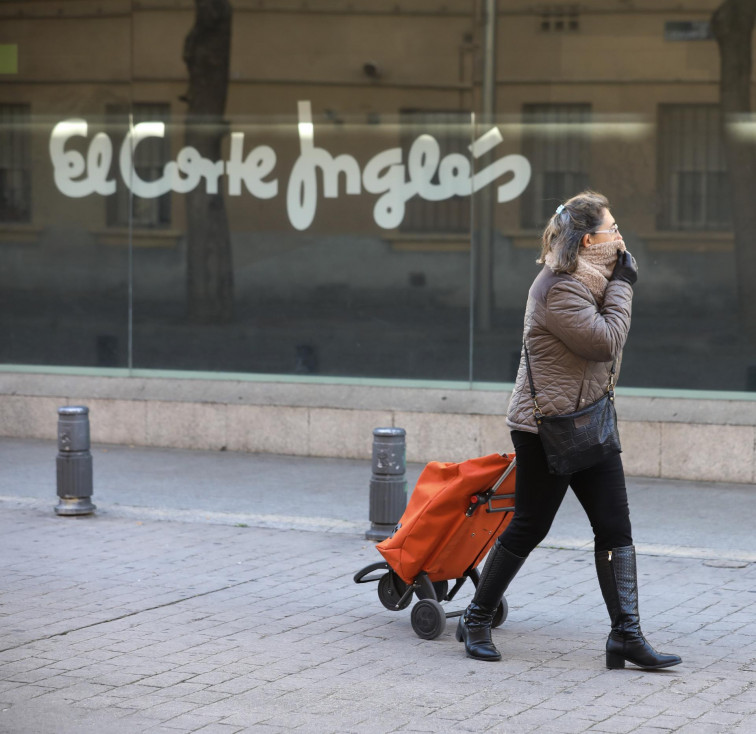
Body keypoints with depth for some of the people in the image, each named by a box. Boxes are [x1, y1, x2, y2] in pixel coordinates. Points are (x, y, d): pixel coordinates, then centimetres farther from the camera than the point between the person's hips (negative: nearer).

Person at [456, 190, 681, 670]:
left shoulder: (589, 281, 12)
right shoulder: (558, 289, -19)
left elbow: (608, 348, 18)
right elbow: (606, 341, -21)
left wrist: (621, 282, 8)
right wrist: (621, 286, -14)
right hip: (547, 427, -9)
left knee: (615, 526, 0)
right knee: (529, 527, 2)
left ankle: (626, 635, -1)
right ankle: (476, 619, 19)